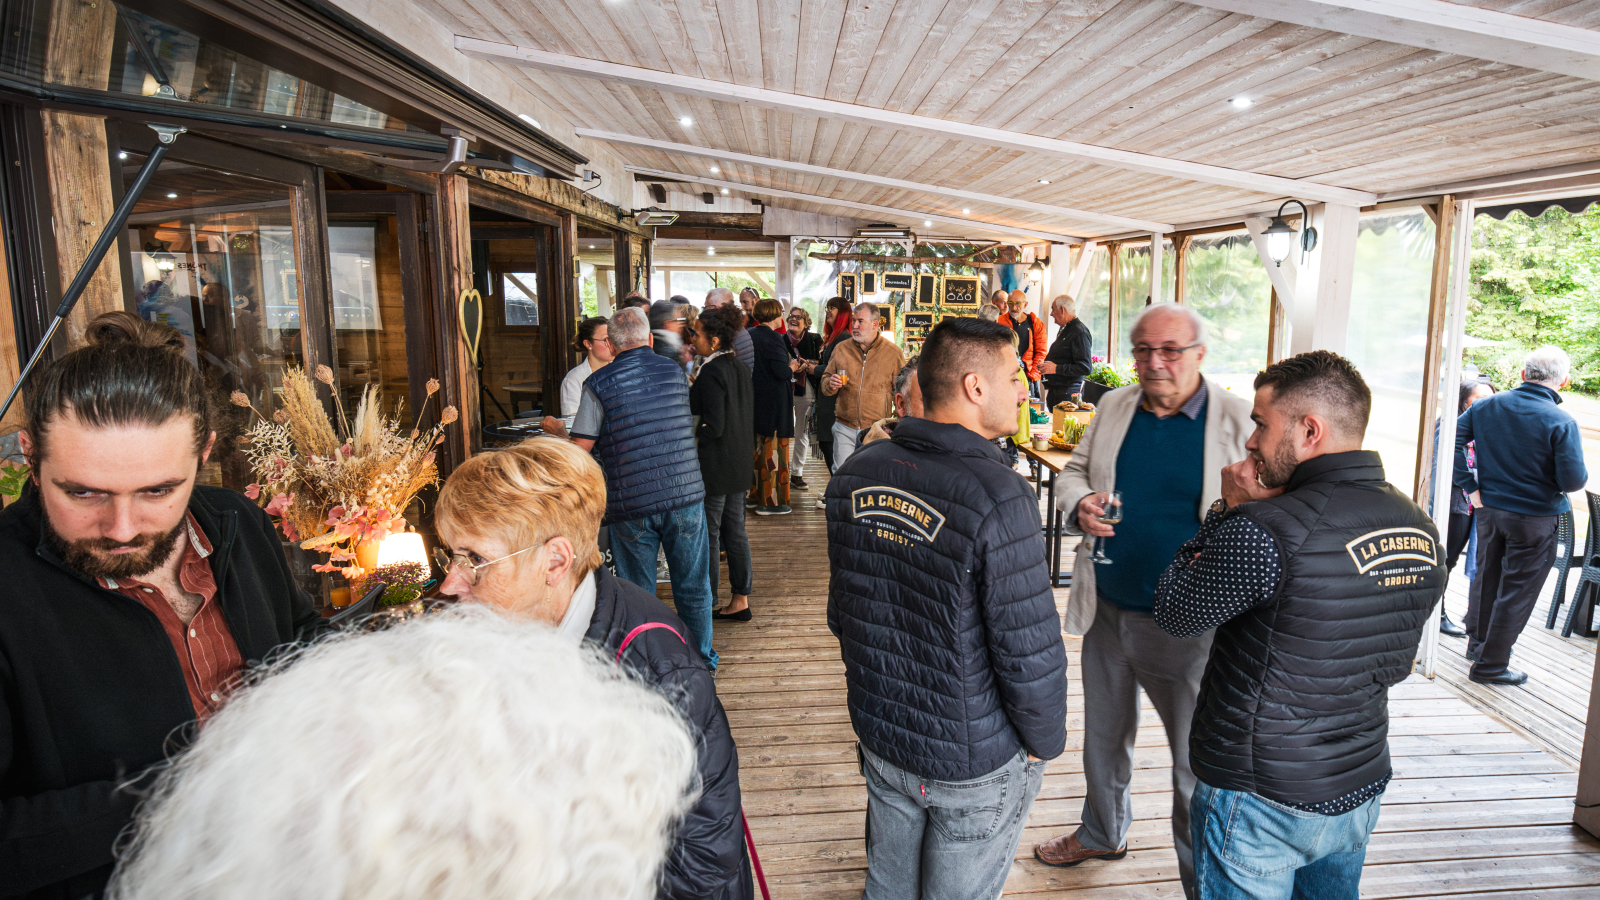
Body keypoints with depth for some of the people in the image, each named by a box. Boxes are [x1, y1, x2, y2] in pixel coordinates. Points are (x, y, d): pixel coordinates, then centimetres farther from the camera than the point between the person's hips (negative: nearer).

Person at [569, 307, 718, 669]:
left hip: (631, 504, -2)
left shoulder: (598, 384, -6)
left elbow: (579, 449, -6)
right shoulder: (675, 372, 6)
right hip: (686, 495, 3)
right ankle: (701, 658, 28)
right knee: (693, 587, 15)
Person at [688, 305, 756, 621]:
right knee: (735, 530, 14)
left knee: (708, 534, 1)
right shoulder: (739, 366, 8)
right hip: (740, 461, 9)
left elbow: (713, 426, -21)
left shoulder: (711, 372, -18)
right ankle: (741, 600, 21)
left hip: (715, 464, -9)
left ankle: (707, 604, 10)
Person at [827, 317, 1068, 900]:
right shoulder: (998, 498, -27)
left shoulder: (854, 475, -6)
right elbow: (1029, 654, -23)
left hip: (878, 738, 6)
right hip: (975, 763, -5)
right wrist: (1045, 743, -4)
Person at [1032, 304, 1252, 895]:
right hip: (1108, 608, 5)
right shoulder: (1114, 407, 5)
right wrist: (1079, 503, -7)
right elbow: (1074, 470, 15)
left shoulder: (1239, 421, -10)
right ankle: (1102, 833, 47)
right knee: (1104, 734, 23)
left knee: (1195, 756, 9)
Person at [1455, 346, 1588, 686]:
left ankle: (1477, 642, 37)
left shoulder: (1486, 406, -5)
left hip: (1489, 508, 5)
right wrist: (1582, 474, 4)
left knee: (1486, 577, 21)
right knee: (1517, 591, 6)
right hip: (1534, 518, -4)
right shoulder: (1561, 423, -18)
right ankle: (1490, 664, 13)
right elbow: (1574, 480, -20)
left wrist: (1470, 486, -1)